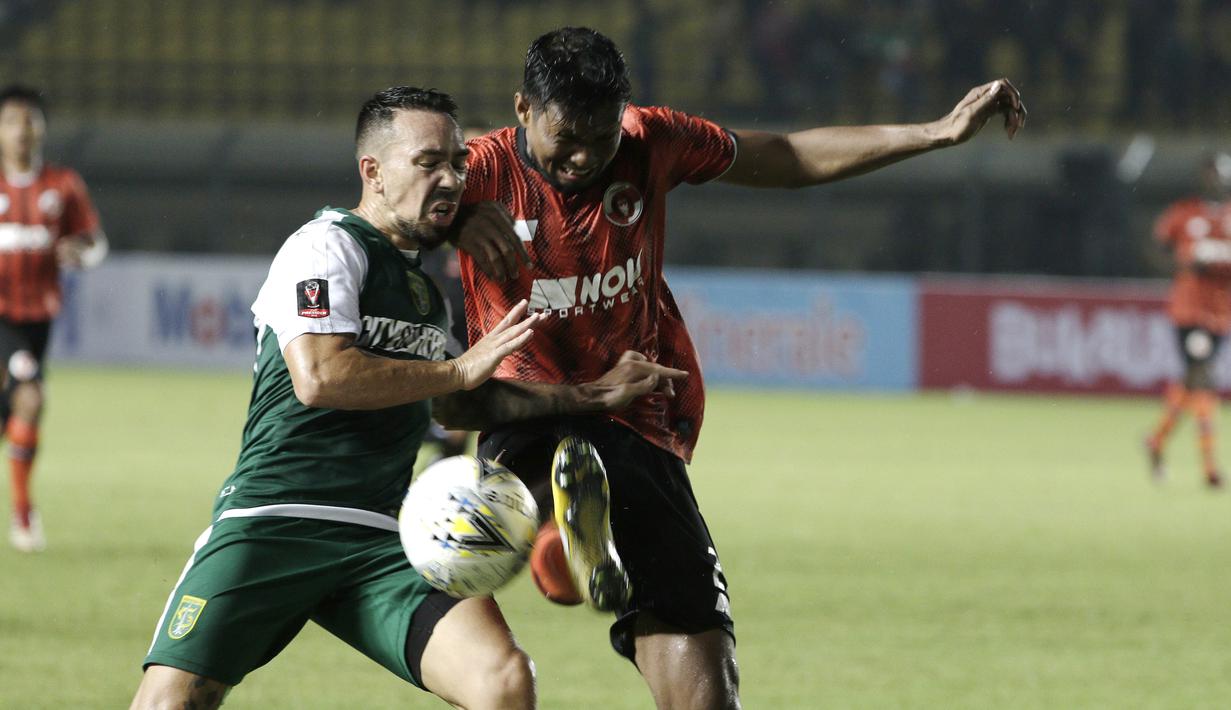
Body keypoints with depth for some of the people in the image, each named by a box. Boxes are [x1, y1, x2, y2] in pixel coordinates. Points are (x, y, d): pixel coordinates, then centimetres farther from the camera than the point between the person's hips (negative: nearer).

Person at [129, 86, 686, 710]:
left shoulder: (427, 279, 21)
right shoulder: (329, 245, -4)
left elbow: (458, 405, 34)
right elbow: (318, 377, -19)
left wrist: (582, 397, 24)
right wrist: (462, 369, -10)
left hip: (383, 547, 6)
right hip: (273, 521, -6)